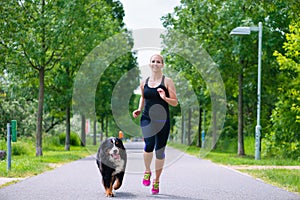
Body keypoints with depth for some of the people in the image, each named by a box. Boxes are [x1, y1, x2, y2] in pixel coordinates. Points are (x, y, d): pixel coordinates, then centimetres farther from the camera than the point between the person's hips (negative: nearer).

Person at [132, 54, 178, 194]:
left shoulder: (167, 81, 0)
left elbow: (175, 103, 0)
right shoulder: (144, 83, 10)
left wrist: (165, 98, -18)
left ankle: (156, 180, 21)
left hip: (162, 120, -1)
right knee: (149, 144, -23)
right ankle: (147, 171, 4)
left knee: (160, 151, 4)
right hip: (147, 119, 1)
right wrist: (139, 110, 11)